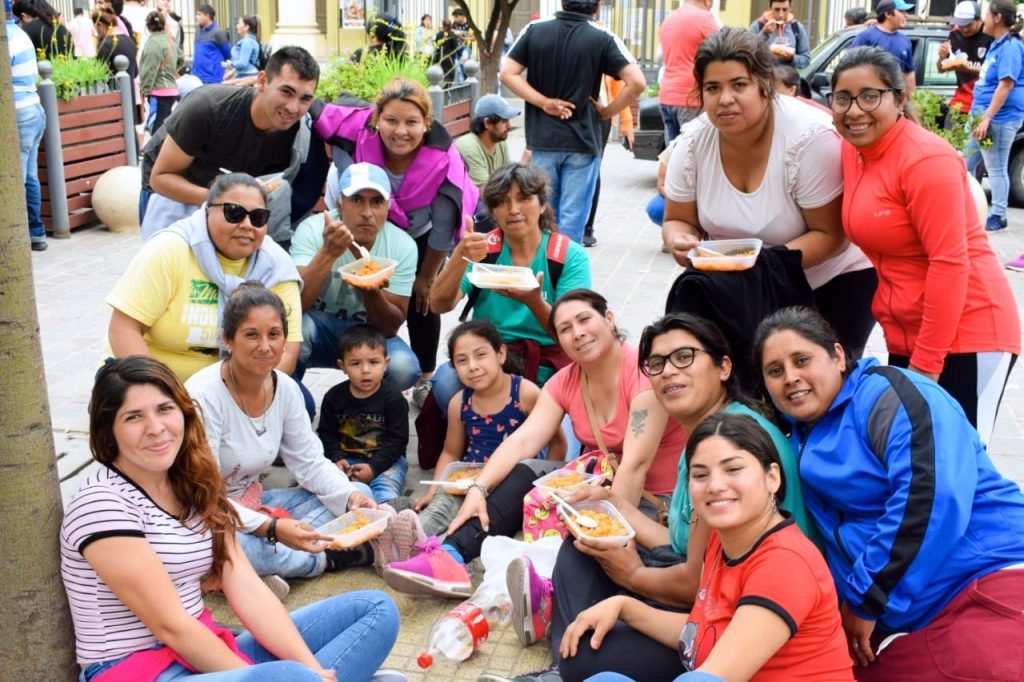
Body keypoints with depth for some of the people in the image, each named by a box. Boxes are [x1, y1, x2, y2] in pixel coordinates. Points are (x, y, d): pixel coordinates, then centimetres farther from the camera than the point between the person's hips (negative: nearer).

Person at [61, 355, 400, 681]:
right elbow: (170, 625, -17)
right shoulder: (101, 505, -15)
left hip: (202, 654, 8)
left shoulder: (197, 489, 9)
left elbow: (247, 591, 1)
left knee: (375, 609, 2)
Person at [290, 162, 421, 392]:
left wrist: (372, 292, -33)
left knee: (404, 369, -28)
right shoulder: (312, 230, -17)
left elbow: (391, 327, -12)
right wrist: (328, 253, -41)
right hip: (317, 328, -2)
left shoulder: (403, 246, -13)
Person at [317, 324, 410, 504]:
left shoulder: (393, 399, -7)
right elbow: (326, 433, 7)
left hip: (386, 460, -3)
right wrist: (337, 459, -10)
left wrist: (374, 467, -17)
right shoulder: (334, 397, 2)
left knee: (385, 490, -29)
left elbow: (397, 439, -8)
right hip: (346, 459, 3)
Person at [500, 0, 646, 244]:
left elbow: (507, 74, -4)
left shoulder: (534, 30, 1)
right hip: (582, 141, -2)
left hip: (542, 140, 2)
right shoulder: (602, 38, -5)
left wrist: (544, 102, -5)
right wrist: (606, 111, -2)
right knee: (572, 218, 3)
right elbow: (636, 82, -13)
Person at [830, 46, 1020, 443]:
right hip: (906, 337, 8)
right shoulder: (853, 152, 6)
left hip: (965, 338, -8)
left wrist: (926, 362, -19)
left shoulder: (926, 159, -18)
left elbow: (950, 262, -20)